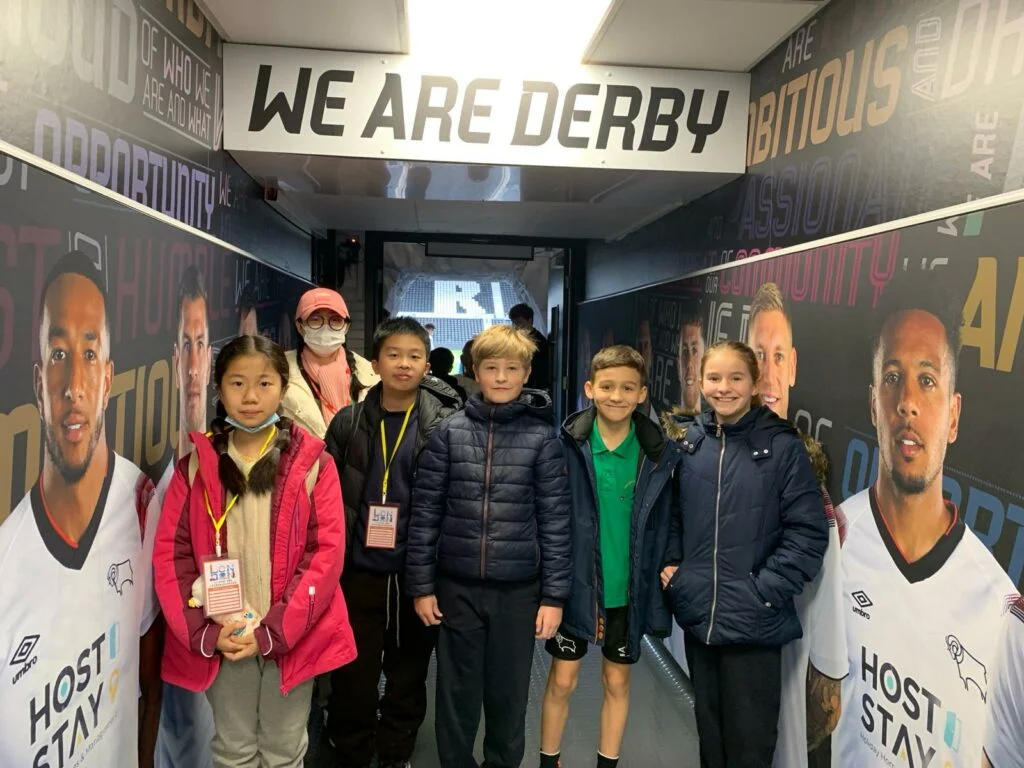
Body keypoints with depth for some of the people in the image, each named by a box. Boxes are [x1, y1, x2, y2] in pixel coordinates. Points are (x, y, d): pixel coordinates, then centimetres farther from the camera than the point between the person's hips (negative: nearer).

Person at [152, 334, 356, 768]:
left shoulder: (313, 462, -4)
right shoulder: (195, 464, 1)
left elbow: (327, 552, -9)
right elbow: (169, 553, -1)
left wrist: (275, 631, -14)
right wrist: (204, 632, -11)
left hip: (292, 636, -1)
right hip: (222, 639, 1)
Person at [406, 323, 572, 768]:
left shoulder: (541, 438, -4)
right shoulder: (449, 433, -2)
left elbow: (555, 521, -3)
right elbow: (425, 513, 0)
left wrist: (554, 596, -4)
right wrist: (421, 585, -1)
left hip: (518, 590, 0)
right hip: (457, 587, 1)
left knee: (509, 696, 14)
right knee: (457, 695, 14)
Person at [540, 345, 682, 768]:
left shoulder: (662, 455, -7)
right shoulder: (565, 446, -11)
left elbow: (666, 528, -1)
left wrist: (661, 588, -4)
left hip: (629, 592, 2)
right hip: (574, 586, -1)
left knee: (617, 682, 18)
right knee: (562, 681, 12)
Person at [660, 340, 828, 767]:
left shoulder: (782, 445, -10)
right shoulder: (691, 442, 3)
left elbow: (808, 532, -11)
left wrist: (766, 590, -15)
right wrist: (671, 564, 3)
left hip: (754, 620, -4)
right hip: (697, 612, 4)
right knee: (708, 725, 21)